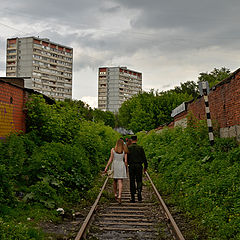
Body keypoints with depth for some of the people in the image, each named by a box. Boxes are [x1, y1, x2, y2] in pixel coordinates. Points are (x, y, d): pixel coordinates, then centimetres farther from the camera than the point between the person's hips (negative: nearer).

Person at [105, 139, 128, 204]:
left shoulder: (113, 150, -2)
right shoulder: (124, 151, 0)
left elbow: (111, 159, -6)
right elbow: (126, 161, -1)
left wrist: (106, 167, -4)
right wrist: (126, 169, 12)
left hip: (114, 166, 1)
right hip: (121, 166, 0)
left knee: (115, 181, 18)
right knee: (120, 182, -2)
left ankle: (115, 195, 26)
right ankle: (119, 196, -14)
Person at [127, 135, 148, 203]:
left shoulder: (128, 148, -3)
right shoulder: (140, 148, -3)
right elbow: (144, 158, -1)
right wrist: (145, 167, 9)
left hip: (131, 166, 0)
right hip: (139, 166, 0)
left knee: (132, 182, 7)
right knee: (139, 181, 11)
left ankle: (132, 198, 8)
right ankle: (139, 192, -15)